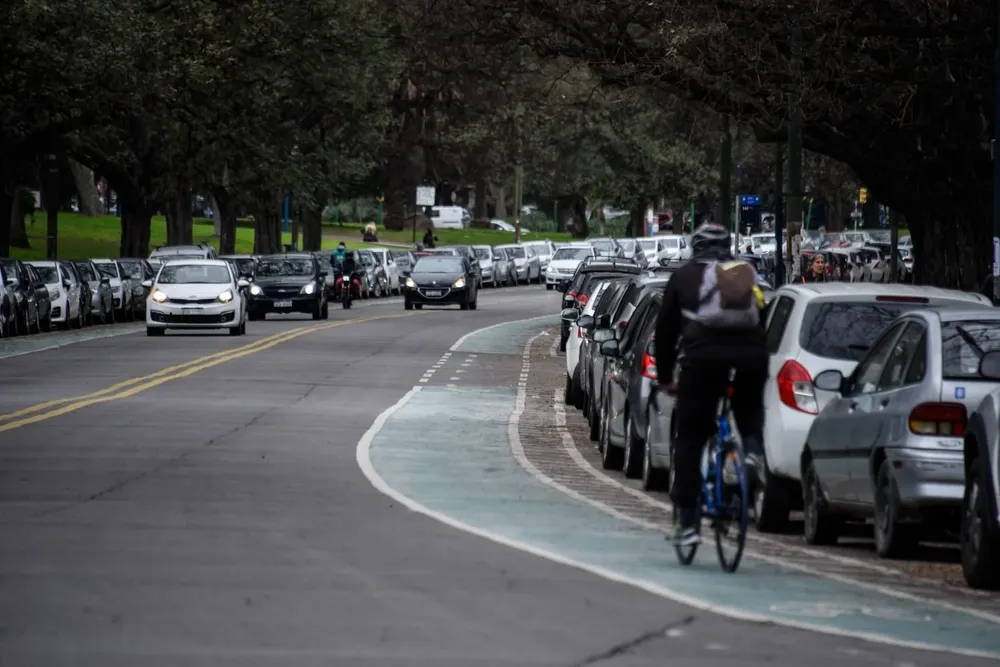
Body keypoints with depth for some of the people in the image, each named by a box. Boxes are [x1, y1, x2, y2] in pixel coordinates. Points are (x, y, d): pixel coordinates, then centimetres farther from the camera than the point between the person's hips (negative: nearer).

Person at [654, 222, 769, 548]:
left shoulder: (685, 276, 20)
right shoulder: (748, 274, 27)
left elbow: (665, 330, 21)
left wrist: (664, 378, 30)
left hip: (703, 353, -2)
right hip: (751, 351, 2)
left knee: (690, 439, 7)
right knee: (750, 405, 35)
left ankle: (688, 522, 3)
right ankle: (753, 447, 4)